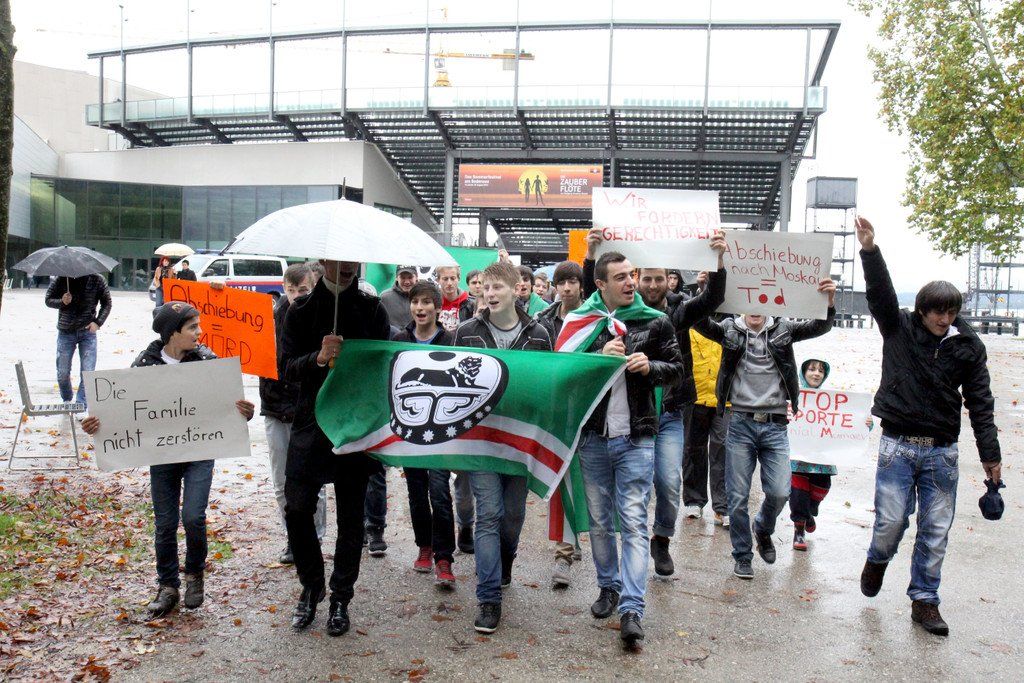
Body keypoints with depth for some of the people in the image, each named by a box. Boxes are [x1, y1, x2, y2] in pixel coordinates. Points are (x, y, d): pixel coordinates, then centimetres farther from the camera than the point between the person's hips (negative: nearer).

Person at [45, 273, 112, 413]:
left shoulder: (97, 280, -4)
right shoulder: (61, 279, -3)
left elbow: (107, 303, 5)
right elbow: (48, 299, 5)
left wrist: (98, 322, -7)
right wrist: (62, 302, -17)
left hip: (88, 331, -1)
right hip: (65, 333, 1)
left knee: (87, 372, -7)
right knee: (62, 372, 6)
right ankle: (67, 400, 31)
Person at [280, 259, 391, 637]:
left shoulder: (372, 309, 3)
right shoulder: (302, 309, 4)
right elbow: (286, 367, -2)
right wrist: (318, 358, -21)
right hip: (310, 423, 1)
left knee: (351, 516, 6)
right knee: (297, 509, -2)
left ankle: (341, 597, 21)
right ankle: (311, 586, 22)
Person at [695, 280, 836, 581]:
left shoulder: (782, 329, 5)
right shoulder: (729, 329, 2)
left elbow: (819, 327, -5)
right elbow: (702, 323, -14)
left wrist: (829, 302, -25)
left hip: (775, 424, 1)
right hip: (741, 423, -1)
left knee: (780, 492, -2)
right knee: (738, 497, 4)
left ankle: (763, 530, 31)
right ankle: (742, 555, 22)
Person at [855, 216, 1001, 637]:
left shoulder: (968, 346, 2)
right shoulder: (898, 328, 1)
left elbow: (980, 403, 4)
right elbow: (880, 293, -13)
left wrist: (990, 454, 2)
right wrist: (870, 251, -28)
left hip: (942, 450, 2)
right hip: (898, 444, -2)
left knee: (936, 530, 5)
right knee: (891, 520, -5)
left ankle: (924, 601, 20)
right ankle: (877, 560, 28)